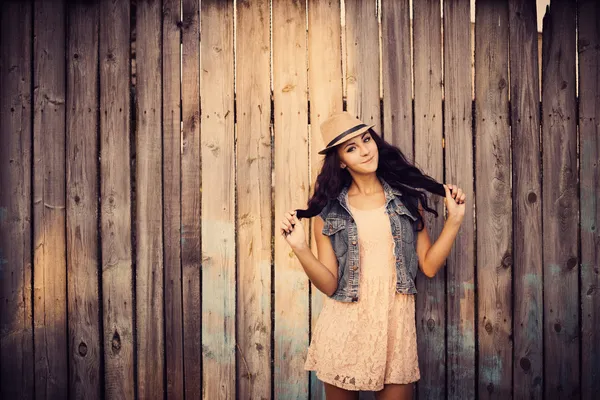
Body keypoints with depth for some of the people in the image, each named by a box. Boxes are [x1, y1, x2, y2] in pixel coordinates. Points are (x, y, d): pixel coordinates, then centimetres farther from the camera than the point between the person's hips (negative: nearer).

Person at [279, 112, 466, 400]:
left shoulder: (407, 196, 3)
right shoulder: (328, 210, -1)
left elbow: (429, 265, 1)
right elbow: (329, 285, -6)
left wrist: (454, 219, -5)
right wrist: (300, 248, -19)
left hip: (395, 326, 1)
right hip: (344, 329, 0)